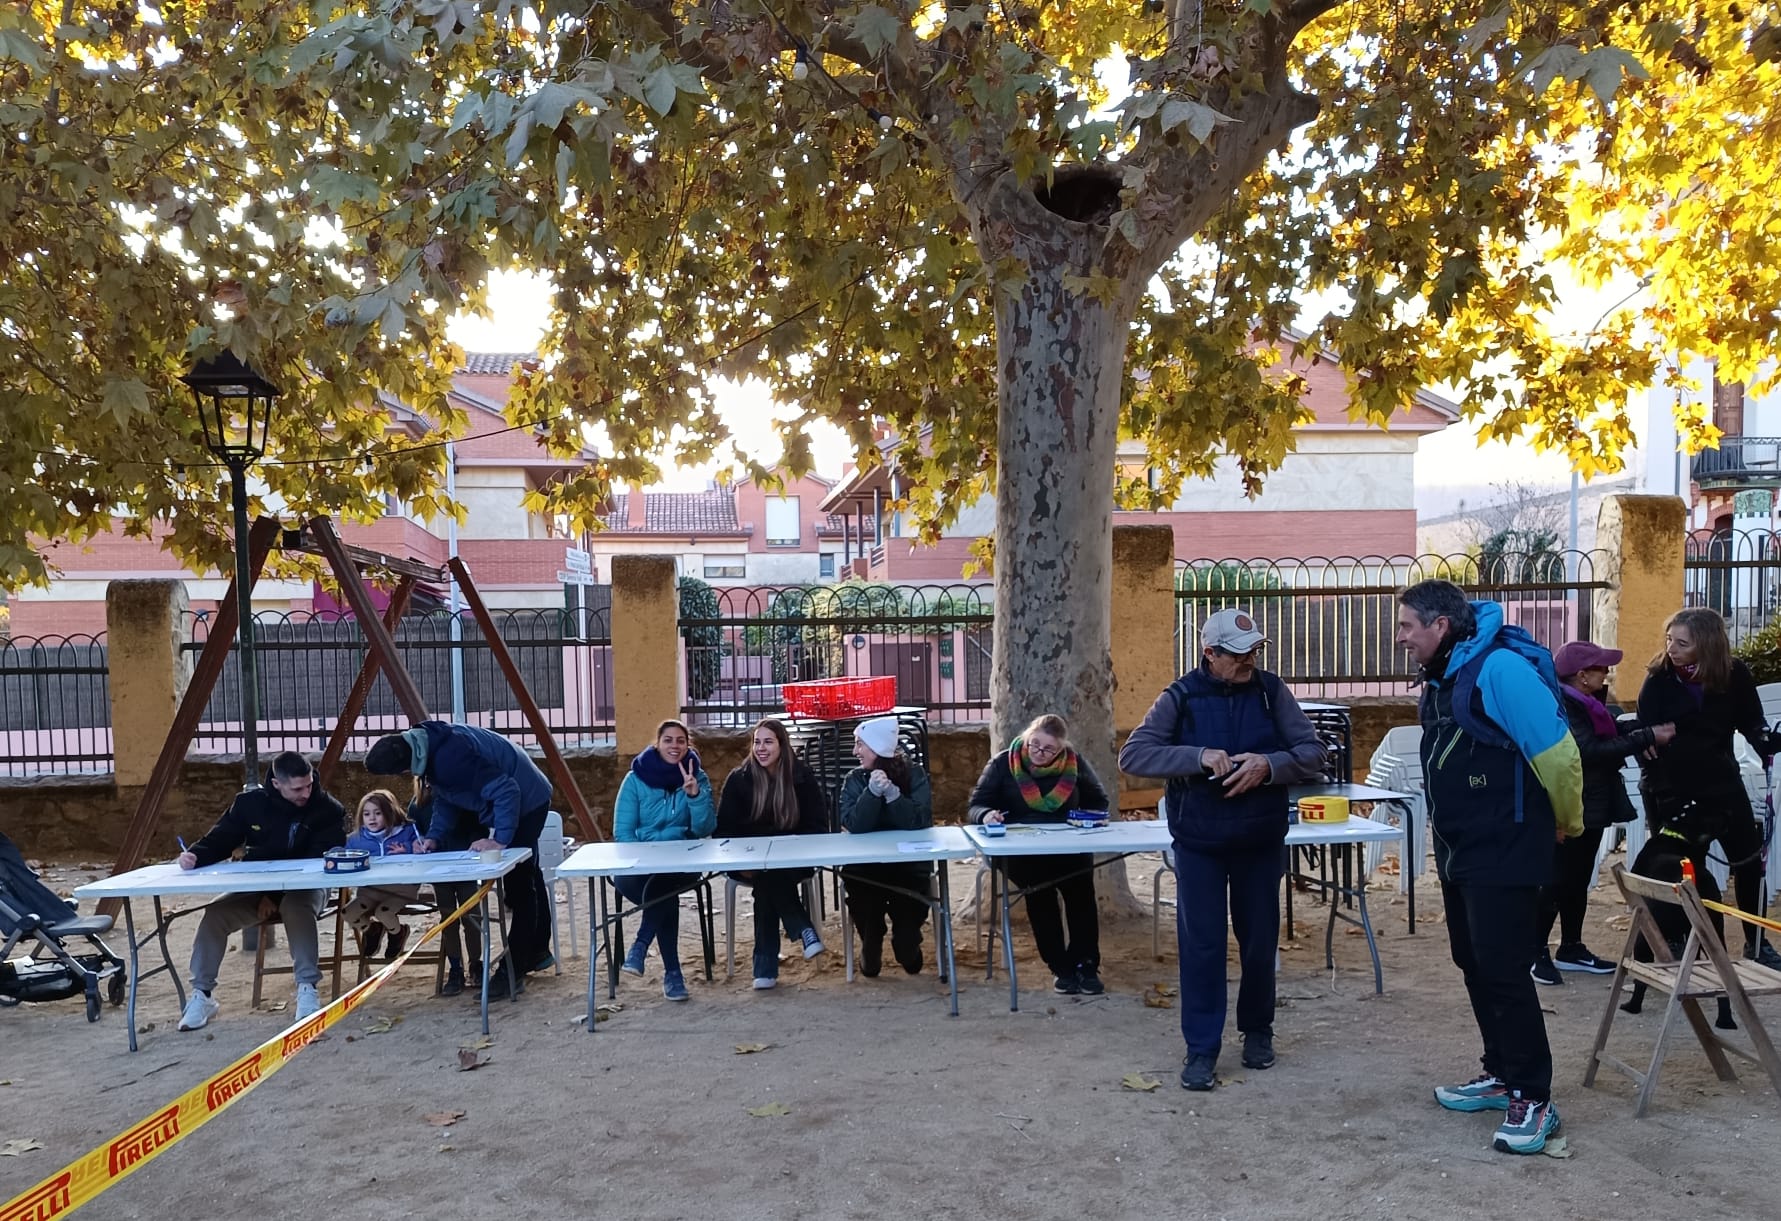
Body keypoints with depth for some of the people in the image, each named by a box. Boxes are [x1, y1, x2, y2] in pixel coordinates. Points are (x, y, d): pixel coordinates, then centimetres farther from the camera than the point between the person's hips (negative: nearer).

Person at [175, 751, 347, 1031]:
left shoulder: (328, 810, -11)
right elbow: (220, 840, 3)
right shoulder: (249, 802, -2)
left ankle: (307, 989, -28)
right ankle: (202, 995, -3)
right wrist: (196, 856, -21)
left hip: (305, 886, -3)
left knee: (296, 908, -36)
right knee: (214, 913, -20)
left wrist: (275, 895, -22)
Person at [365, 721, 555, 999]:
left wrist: (500, 839, -32)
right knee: (526, 875, 22)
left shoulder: (449, 757, -36)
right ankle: (538, 951, 38)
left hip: (526, 801, -10)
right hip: (521, 796, 10)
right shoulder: (429, 746, -6)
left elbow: (506, 791, -35)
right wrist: (433, 838, -5)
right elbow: (447, 800, 6)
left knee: (518, 884, -7)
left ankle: (513, 971, -2)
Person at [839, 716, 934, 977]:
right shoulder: (855, 779, -2)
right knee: (861, 896, -24)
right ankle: (871, 945, 11)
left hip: (909, 861, -1)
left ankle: (907, 944, 15)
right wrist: (872, 792, -29)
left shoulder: (913, 775, -5)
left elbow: (921, 821, -18)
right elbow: (854, 825, -16)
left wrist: (891, 792, -29)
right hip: (865, 863, 1)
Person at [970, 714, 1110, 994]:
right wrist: (986, 814, -20)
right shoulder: (1003, 764, 4)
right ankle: (1060, 967, -20)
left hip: (1070, 846, 2)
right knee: (1039, 885, -32)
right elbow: (975, 805, 4)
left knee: (1080, 886, -29)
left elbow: (1099, 802, 20)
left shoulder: (1075, 763, 10)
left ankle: (1086, 963, -16)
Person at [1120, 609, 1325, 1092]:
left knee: (1260, 939, 13)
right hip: (1198, 842, -2)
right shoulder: (1181, 697, -9)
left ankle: (1257, 1031, 33)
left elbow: (1313, 754, -4)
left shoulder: (1271, 692, -4)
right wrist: (1199, 756, -27)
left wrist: (1268, 765, -24)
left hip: (1261, 840, 2)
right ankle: (1202, 1048, 12)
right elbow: (1132, 755, -14)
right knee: (1201, 944, 1)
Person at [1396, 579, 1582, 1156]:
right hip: (1460, 853, 10)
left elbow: (1558, 754, -20)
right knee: (1475, 966, 16)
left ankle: (1533, 1098, 8)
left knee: (1503, 972, -5)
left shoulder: (1500, 668, -22)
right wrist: (1447, 832, 20)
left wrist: (1567, 822, -5)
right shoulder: (1442, 676, 8)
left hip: (1504, 856, -9)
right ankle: (1502, 1074, 30)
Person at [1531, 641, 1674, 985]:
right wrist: (1647, 737, -22)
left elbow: (1611, 733, 12)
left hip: (1592, 807, 10)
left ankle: (1571, 949, 23)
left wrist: (1641, 736, -6)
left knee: (1579, 880, 14)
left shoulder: (1587, 703, 13)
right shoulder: (1561, 706, -18)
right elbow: (1592, 750, -24)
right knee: (1557, 880, -5)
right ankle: (1538, 953, 2)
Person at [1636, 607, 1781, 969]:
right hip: (1668, 783, -2)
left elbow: (1751, 722, 0)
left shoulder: (1735, 674, -9)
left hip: (1719, 779, 2)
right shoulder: (1659, 677, -13)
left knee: (1748, 860, 6)